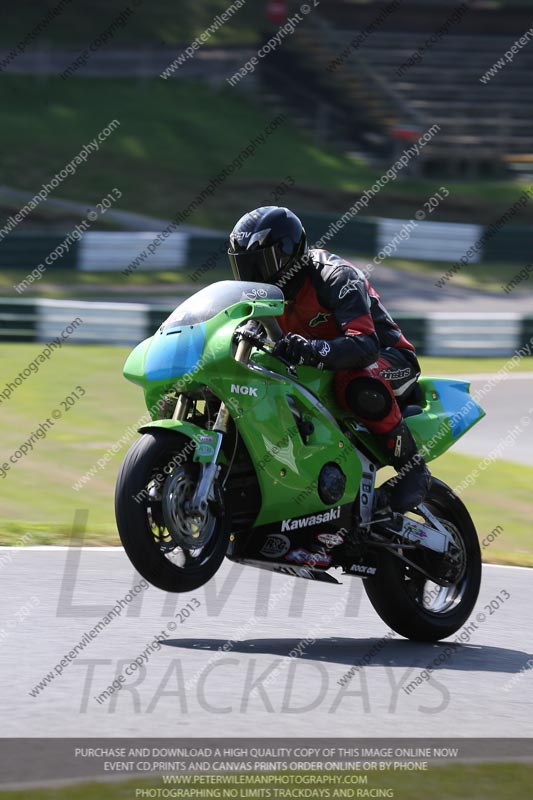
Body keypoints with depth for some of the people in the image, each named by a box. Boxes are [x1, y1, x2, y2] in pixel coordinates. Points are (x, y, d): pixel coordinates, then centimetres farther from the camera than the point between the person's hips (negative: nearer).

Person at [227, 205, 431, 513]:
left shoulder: (334, 276, -25)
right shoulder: (268, 291, 1)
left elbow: (365, 345, -38)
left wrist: (312, 350, -56)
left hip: (389, 359, -8)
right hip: (325, 370, 8)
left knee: (359, 385, -43)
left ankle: (412, 466, -27)